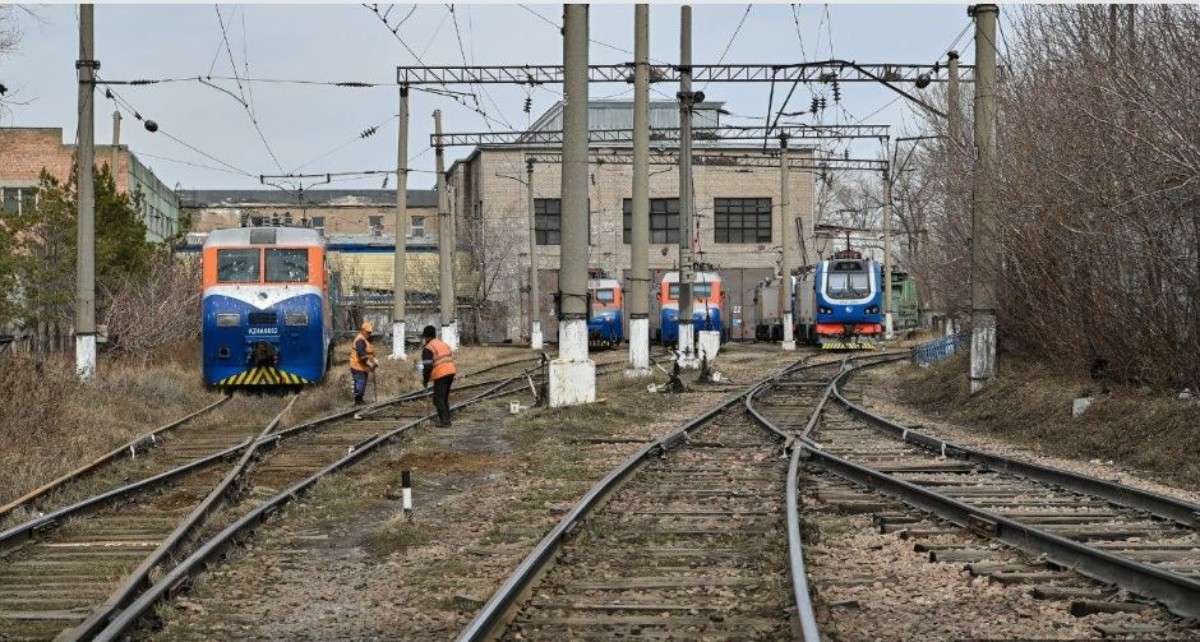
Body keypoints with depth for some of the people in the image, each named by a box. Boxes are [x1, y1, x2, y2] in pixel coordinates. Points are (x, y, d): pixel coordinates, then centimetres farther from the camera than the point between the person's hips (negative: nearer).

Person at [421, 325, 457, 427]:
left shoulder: (428, 349, -8)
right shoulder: (444, 344, 18)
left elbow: (428, 367, -14)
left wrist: (426, 380, -1)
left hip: (440, 376, -8)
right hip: (451, 372, 8)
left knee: (438, 399, -2)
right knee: (445, 398, 18)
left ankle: (444, 421, -9)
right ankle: (446, 419, 20)